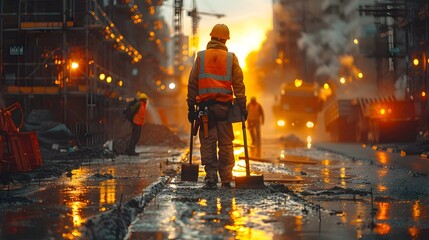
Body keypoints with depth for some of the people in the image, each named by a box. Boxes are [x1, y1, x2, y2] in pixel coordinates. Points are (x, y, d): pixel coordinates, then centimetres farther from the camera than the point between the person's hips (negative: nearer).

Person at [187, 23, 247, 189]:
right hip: (224, 106, 0)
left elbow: (192, 84, 5)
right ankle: (226, 180, 5)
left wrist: (191, 107, 8)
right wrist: (242, 106, 1)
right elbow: (238, 84, 0)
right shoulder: (231, 58, 5)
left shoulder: (200, 57, 6)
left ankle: (211, 178, -2)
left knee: (208, 143, 3)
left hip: (205, 106, 0)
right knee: (226, 144, 5)